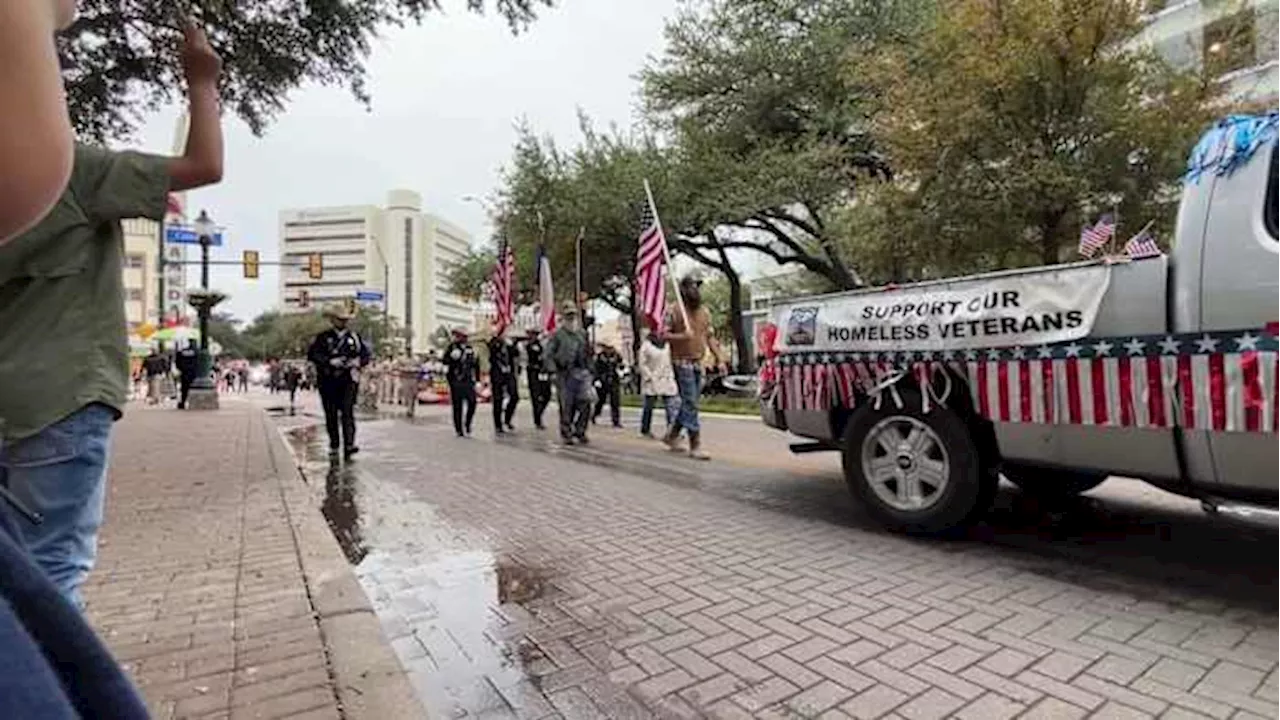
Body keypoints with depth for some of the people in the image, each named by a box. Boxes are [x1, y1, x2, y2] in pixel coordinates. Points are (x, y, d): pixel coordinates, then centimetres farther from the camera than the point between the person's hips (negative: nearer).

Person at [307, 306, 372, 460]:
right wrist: (330, 361, -18)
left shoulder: (354, 337, 11)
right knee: (331, 415, 7)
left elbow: (368, 354, 12)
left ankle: (349, 445, -16)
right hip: (328, 381, 1)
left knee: (348, 412, -11)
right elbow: (312, 354, -4)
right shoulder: (323, 338, 7)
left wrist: (358, 362, -8)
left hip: (349, 380, 0)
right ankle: (333, 445, 19)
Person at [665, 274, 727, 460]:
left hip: (698, 363, 7)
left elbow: (709, 337, 17)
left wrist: (719, 359, 9)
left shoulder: (705, 311, 14)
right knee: (690, 404, -8)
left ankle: (672, 435, 28)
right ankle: (695, 446, -4)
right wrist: (681, 336, -26)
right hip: (682, 362, -7)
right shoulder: (675, 311, -6)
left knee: (689, 403, 12)